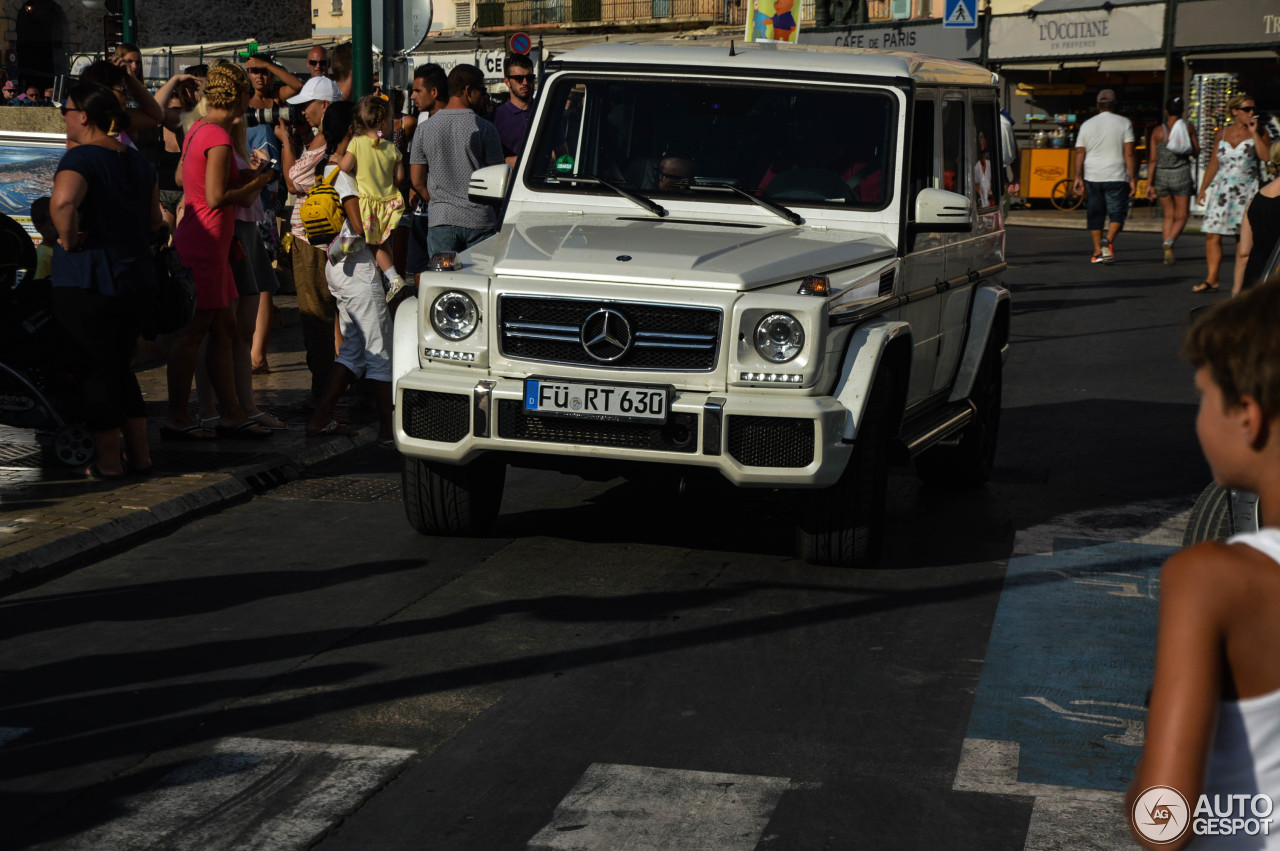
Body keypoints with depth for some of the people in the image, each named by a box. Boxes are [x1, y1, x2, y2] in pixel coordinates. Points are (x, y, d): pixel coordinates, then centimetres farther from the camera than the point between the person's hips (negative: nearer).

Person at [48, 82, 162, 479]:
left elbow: (63, 200, -36)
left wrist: (69, 239, -21)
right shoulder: (137, 160, 10)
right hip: (137, 279, 7)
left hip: (87, 282, -7)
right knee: (121, 367, 18)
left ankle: (108, 461, 9)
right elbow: (155, 220, 19)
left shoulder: (81, 158, -15)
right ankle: (139, 453, 20)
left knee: (97, 371, 3)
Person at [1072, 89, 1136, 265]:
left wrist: (1078, 177, 8)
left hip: (1092, 178, 3)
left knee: (1095, 214, 12)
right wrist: (1133, 179, -4)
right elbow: (1129, 154, -7)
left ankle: (1097, 251, 13)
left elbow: (1080, 153, 3)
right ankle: (1109, 241, -24)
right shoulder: (1124, 123, -2)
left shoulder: (1087, 125, 6)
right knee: (1117, 212, 1)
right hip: (1116, 177, -3)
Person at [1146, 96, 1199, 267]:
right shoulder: (1188, 128, -3)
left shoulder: (1157, 132, -1)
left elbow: (1152, 160, -4)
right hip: (1181, 175, -2)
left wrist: (1149, 184, -2)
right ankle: (1170, 240, -24)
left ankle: (1168, 252, 7)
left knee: (1168, 216, 14)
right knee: (1181, 217, 5)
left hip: (1161, 176, 2)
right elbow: (1196, 153, 6)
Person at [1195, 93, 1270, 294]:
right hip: (1222, 189, 3)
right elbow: (1213, 164, 15)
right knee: (1212, 234, -4)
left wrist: (1254, 132, -13)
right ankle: (1212, 280, 0)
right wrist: (1203, 189, 14)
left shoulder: (1258, 133, 2)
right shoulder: (1222, 134, 9)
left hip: (1247, 190, -3)